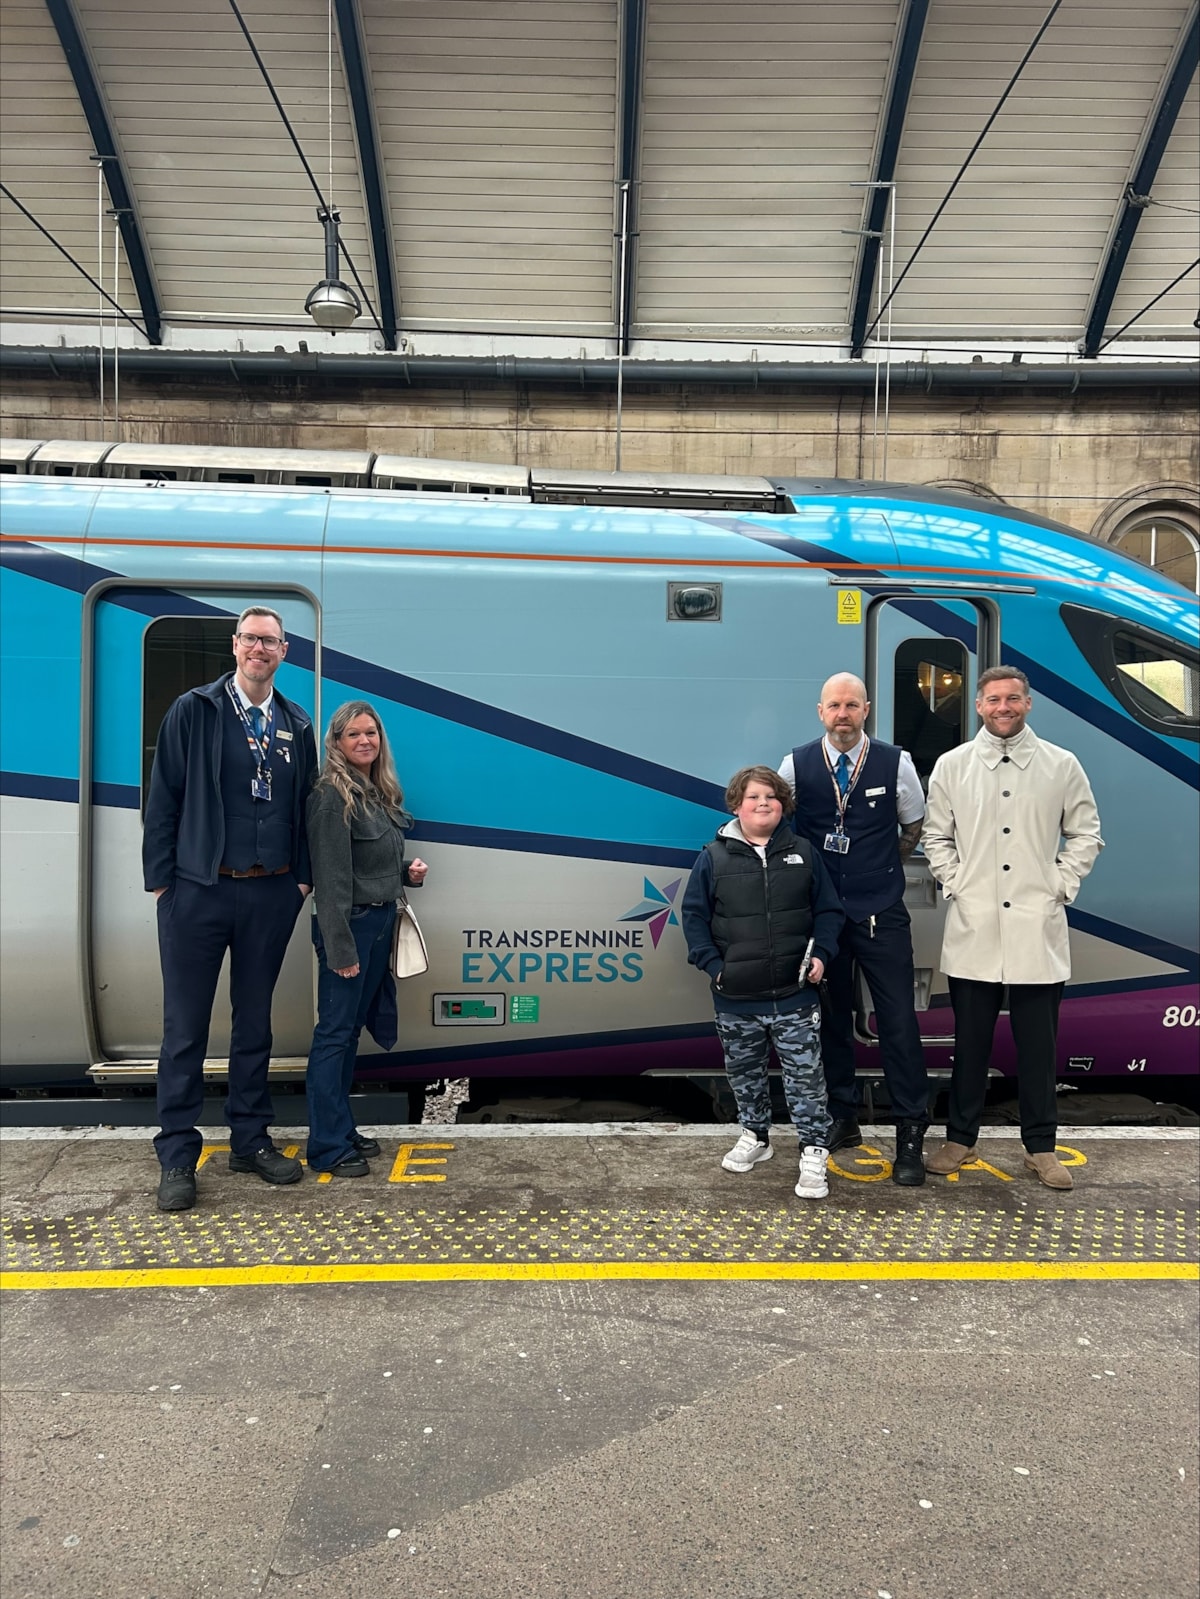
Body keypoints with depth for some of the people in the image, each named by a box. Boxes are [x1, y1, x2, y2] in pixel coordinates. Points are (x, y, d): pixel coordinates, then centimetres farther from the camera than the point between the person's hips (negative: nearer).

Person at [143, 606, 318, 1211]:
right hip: (198, 890, -3)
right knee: (185, 1029, 2)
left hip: (271, 894, 4)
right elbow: (163, 798, -2)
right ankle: (177, 1159, 12)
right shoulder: (193, 712, 0)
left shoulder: (296, 726, 10)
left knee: (255, 1023, 13)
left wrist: (301, 877, 7)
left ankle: (250, 1140, 26)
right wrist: (161, 877, -6)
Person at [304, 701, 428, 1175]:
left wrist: (409, 872, 2)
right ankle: (328, 1147, 7)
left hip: (381, 922, 8)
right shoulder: (332, 796, -15)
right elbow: (331, 877, -19)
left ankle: (342, 1128, 26)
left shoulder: (381, 792, 11)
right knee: (335, 1032, -1)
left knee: (351, 1029, 15)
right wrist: (340, 948, -20)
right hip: (350, 925, -8)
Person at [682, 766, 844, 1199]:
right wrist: (712, 964, -9)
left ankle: (814, 1154, 13)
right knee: (745, 1075, 17)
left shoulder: (802, 854, 2)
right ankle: (755, 1137, 37)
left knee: (805, 1078, 2)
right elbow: (694, 916, 0)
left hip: (795, 996, 0)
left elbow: (828, 910, 6)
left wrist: (821, 953, -8)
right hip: (736, 1001, 1)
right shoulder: (713, 858, -2)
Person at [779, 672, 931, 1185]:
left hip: (882, 915, -1)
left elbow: (912, 827, 12)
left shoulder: (895, 763, -2)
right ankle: (842, 1119, 27)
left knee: (898, 1021, -2)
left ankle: (910, 1134, 9)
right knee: (831, 1017, 11)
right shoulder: (796, 765, -1)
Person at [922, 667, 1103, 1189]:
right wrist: (955, 884, -1)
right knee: (970, 1042, 10)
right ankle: (960, 1139, 23)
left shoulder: (1062, 766, 3)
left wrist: (1060, 886, -2)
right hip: (973, 927, 1)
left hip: (1038, 929, 0)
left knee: (1038, 1044, 7)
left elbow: (1085, 835, 8)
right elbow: (936, 837, 10)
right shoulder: (951, 766, 4)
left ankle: (1040, 1147, 22)